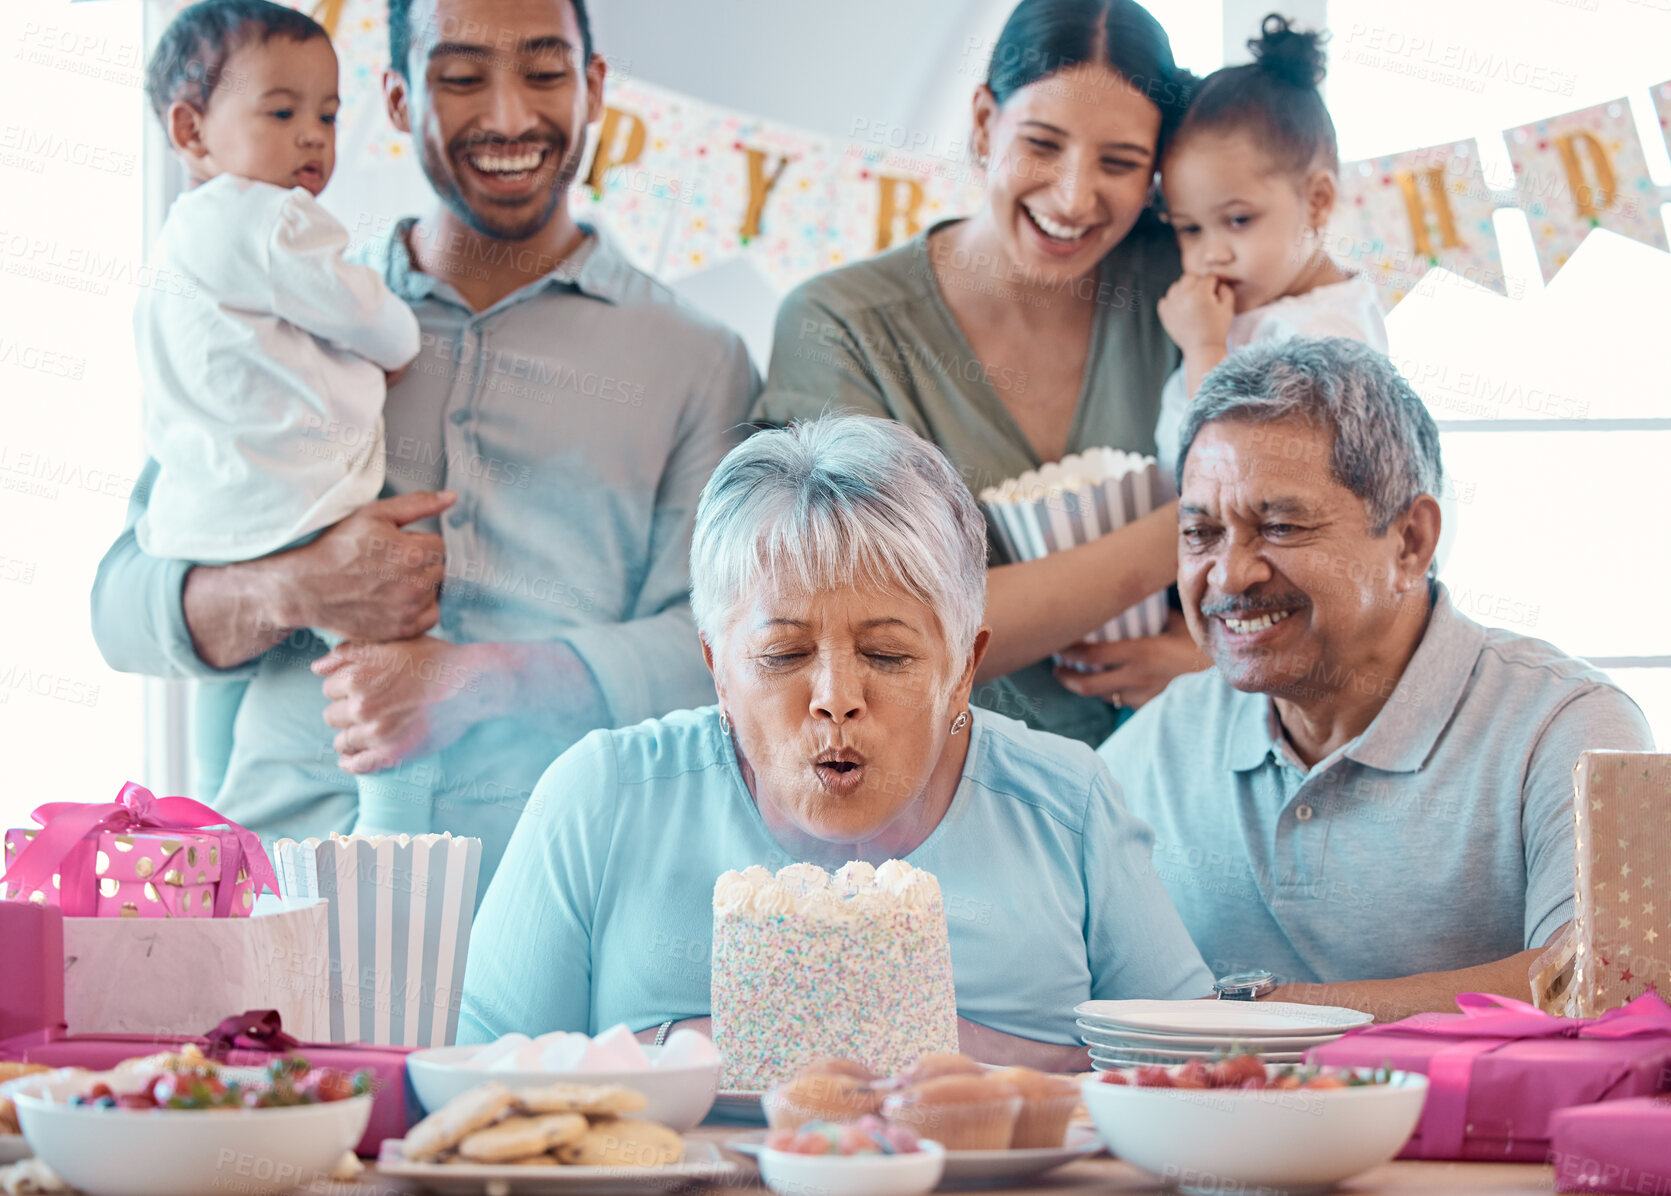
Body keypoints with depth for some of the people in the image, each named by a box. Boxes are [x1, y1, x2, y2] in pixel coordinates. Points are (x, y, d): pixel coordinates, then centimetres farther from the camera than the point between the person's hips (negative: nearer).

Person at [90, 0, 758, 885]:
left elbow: (725, 646, 3)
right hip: (295, 840, 1)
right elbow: (124, 604, 15)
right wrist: (296, 591, -7)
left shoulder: (695, 361, 15)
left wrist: (478, 683, -13)